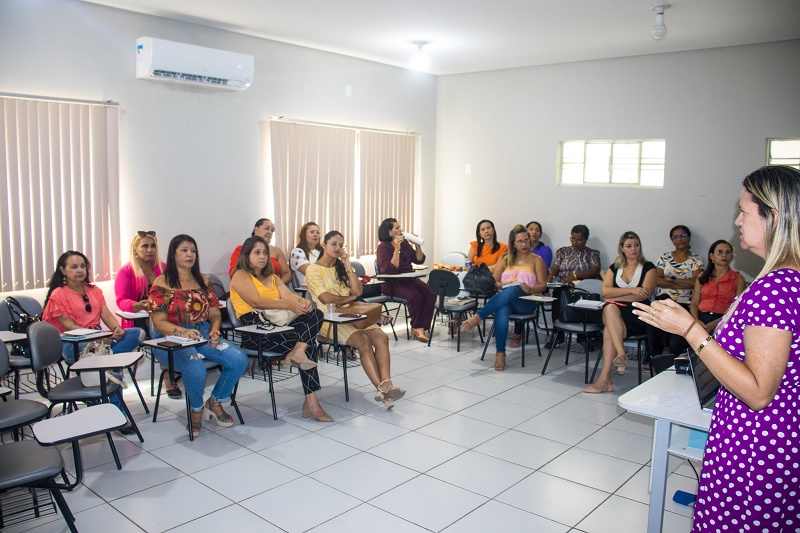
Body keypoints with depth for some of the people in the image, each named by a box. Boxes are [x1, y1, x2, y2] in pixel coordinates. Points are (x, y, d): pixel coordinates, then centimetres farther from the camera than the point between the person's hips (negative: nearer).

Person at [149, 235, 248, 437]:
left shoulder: (203, 281, 15)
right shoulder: (162, 283, -2)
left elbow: (215, 314, 14)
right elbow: (159, 322, -10)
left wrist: (214, 331, -9)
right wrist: (183, 332, -27)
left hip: (203, 335, 5)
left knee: (239, 359, -19)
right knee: (195, 368, -36)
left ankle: (216, 402, 6)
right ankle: (196, 410, -3)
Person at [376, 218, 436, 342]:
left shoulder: (404, 243, 11)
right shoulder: (383, 247, -8)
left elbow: (419, 260, 13)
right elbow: (390, 270, -20)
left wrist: (418, 246, -3)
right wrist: (397, 249, -24)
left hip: (409, 279, 6)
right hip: (392, 284, -6)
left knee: (431, 293, -20)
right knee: (414, 295, -33)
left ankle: (420, 329, -19)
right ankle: (416, 327, -10)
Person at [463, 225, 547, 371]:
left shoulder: (536, 260, 13)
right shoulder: (506, 259, 20)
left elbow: (543, 285, 4)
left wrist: (530, 289, -18)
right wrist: (504, 285, -10)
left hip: (526, 302, -1)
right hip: (505, 299, 2)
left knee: (513, 290, -38)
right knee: (501, 310, -37)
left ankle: (478, 317, -43)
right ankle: (500, 353, -39)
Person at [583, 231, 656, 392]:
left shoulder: (648, 268, 6)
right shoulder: (614, 268, 16)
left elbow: (644, 295, -9)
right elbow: (605, 291, -3)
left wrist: (615, 296, -9)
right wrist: (631, 290, -15)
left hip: (638, 316, -3)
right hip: (614, 313, 3)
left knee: (609, 330, -31)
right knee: (610, 309, -35)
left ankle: (604, 379, -33)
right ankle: (621, 354, -42)